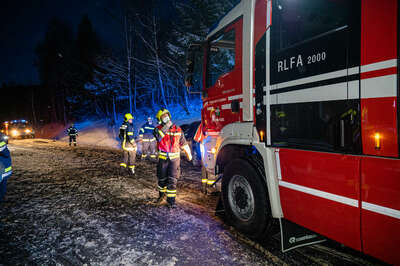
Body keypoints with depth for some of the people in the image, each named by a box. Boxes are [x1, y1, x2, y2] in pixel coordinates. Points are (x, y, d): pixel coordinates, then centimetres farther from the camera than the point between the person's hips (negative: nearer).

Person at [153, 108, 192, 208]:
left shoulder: (178, 130, 1)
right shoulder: (158, 129, -2)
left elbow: (184, 144, 11)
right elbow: (158, 137, -27)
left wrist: (189, 154, 20)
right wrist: (165, 127, -30)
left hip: (174, 159, 0)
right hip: (163, 159, 0)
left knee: (172, 180, -4)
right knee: (162, 179, 14)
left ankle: (171, 200, 6)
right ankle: (162, 194, 40)